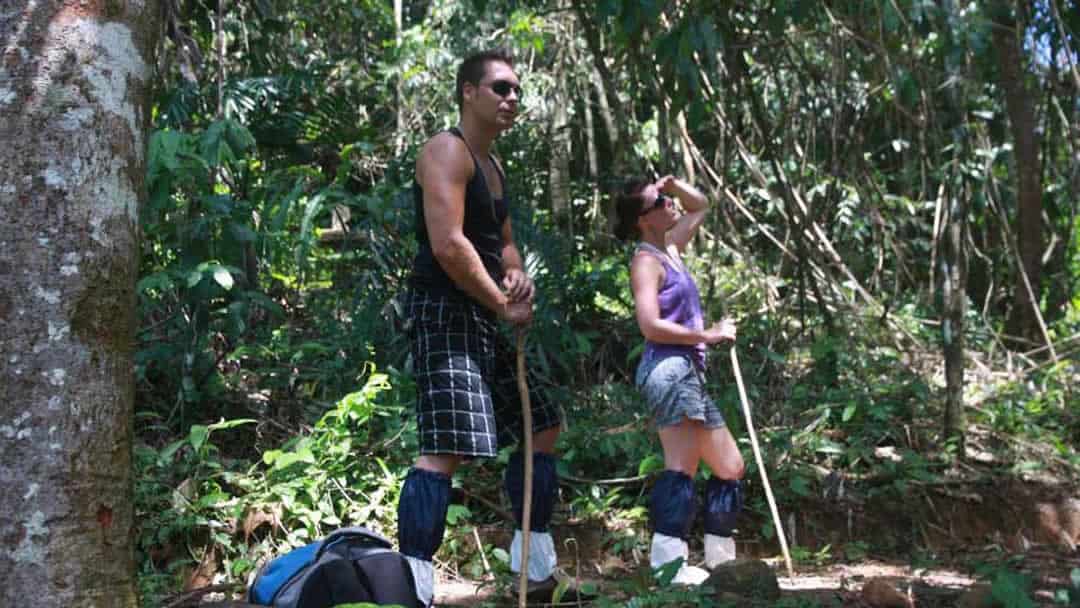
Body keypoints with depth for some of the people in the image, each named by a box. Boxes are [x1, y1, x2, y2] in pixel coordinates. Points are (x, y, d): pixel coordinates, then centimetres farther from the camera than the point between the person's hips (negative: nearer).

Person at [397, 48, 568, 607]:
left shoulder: (492, 166, 22)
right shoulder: (447, 151, -9)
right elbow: (448, 244, -22)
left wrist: (517, 274, 4)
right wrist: (504, 305, -12)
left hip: (484, 317, 11)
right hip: (446, 312, -11)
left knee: (542, 426, 16)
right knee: (446, 449, -20)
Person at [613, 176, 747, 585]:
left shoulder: (670, 248, 20)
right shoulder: (647, 260, -6)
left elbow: (700, 206, 36)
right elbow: (651, 325, -18)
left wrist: (672, 184, 17)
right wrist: (708, 335, -13)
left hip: (689, 372, 10)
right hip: (670, 368, -10)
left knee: (730, 467, 10)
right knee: (682, 464, -18)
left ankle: (720, 559, 14)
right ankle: (669, 562, -22)